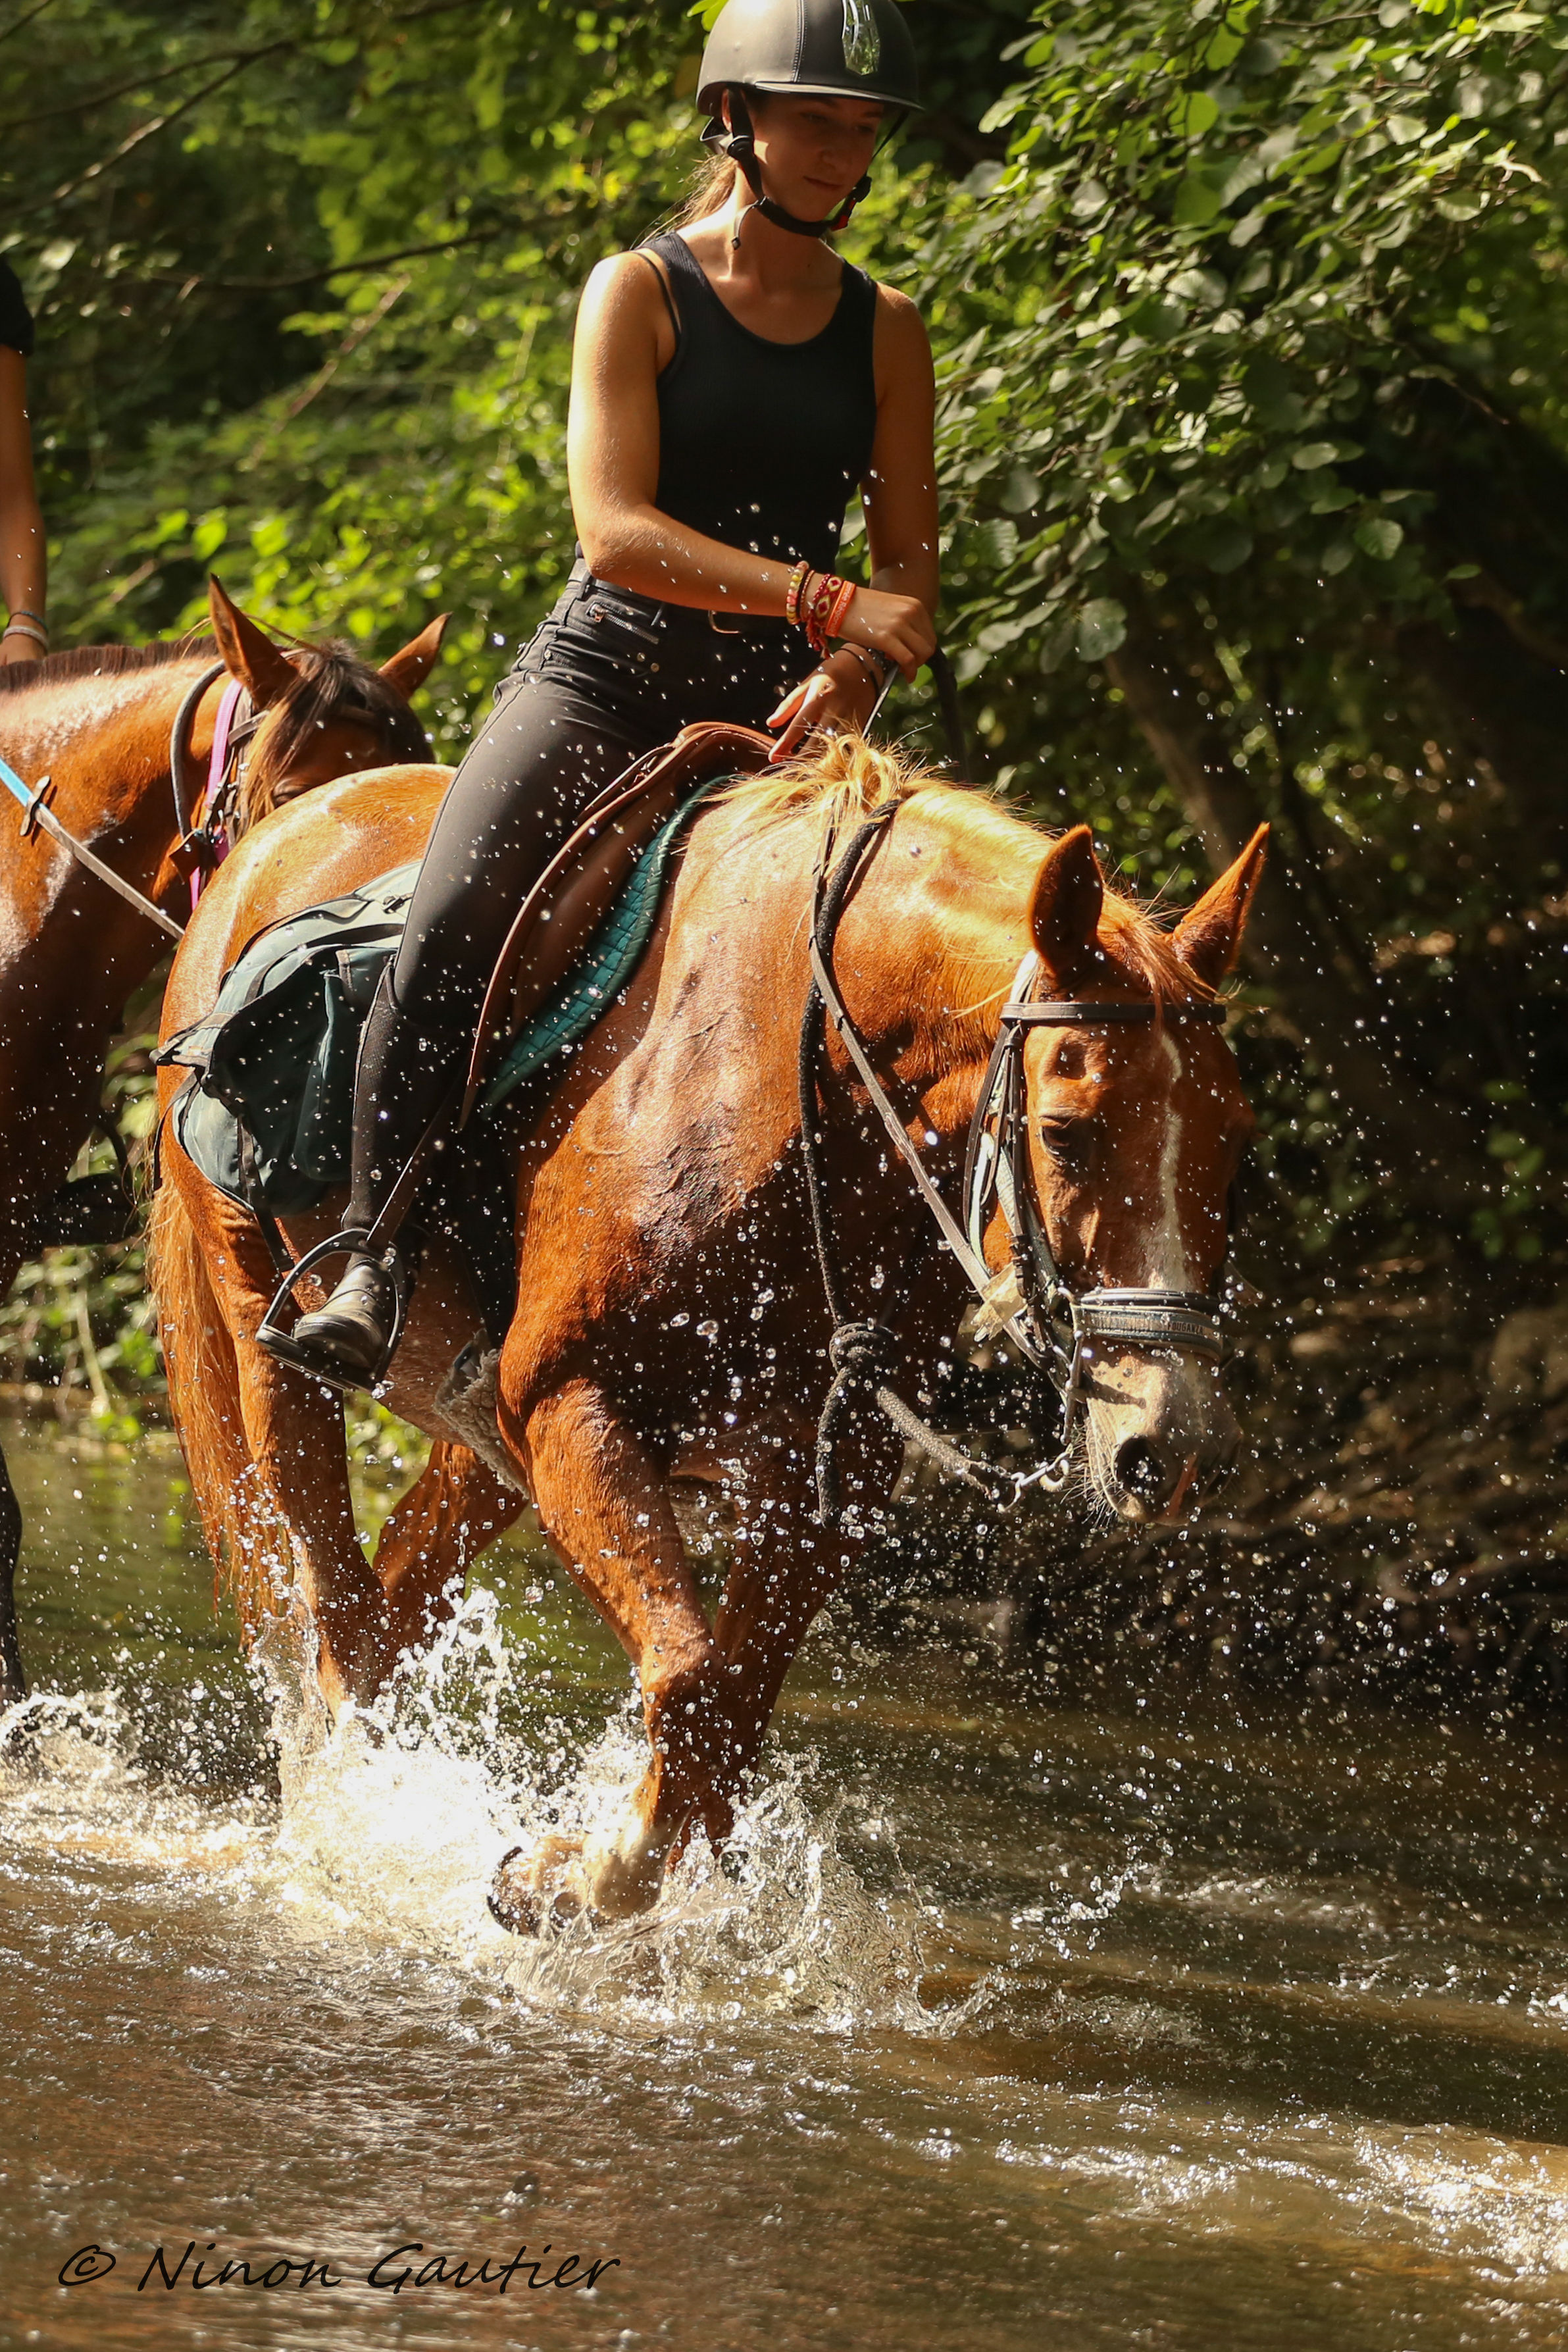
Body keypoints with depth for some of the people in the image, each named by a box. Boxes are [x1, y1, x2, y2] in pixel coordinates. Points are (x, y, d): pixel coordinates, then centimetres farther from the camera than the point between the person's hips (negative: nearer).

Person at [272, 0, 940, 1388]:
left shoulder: (885, 334, 11)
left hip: (776, 712, 4)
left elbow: (912, 571, 10)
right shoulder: (640, 294, 0)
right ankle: (375, 1268, -24)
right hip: (605, 677, -4)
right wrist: (820, 597, -24)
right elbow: (615, 529, -13)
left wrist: (850, 673, -13)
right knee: (451, 927, -27)